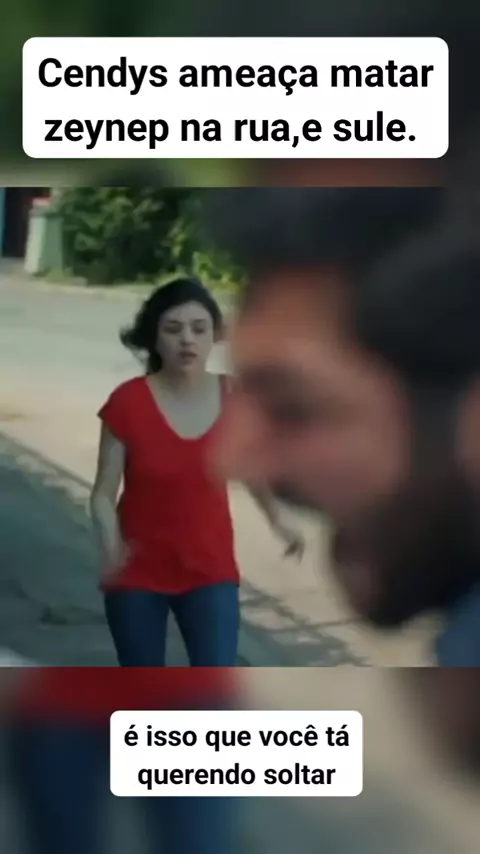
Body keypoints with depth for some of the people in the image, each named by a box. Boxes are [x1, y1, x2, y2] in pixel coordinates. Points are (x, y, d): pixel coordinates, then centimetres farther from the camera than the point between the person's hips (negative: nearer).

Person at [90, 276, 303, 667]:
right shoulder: (128, 403, -16)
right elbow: (104, 492, -12)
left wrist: (277, 520, 13)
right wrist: (111, 547, -29)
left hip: (210, 570, 1)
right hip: (139, 572, -1)